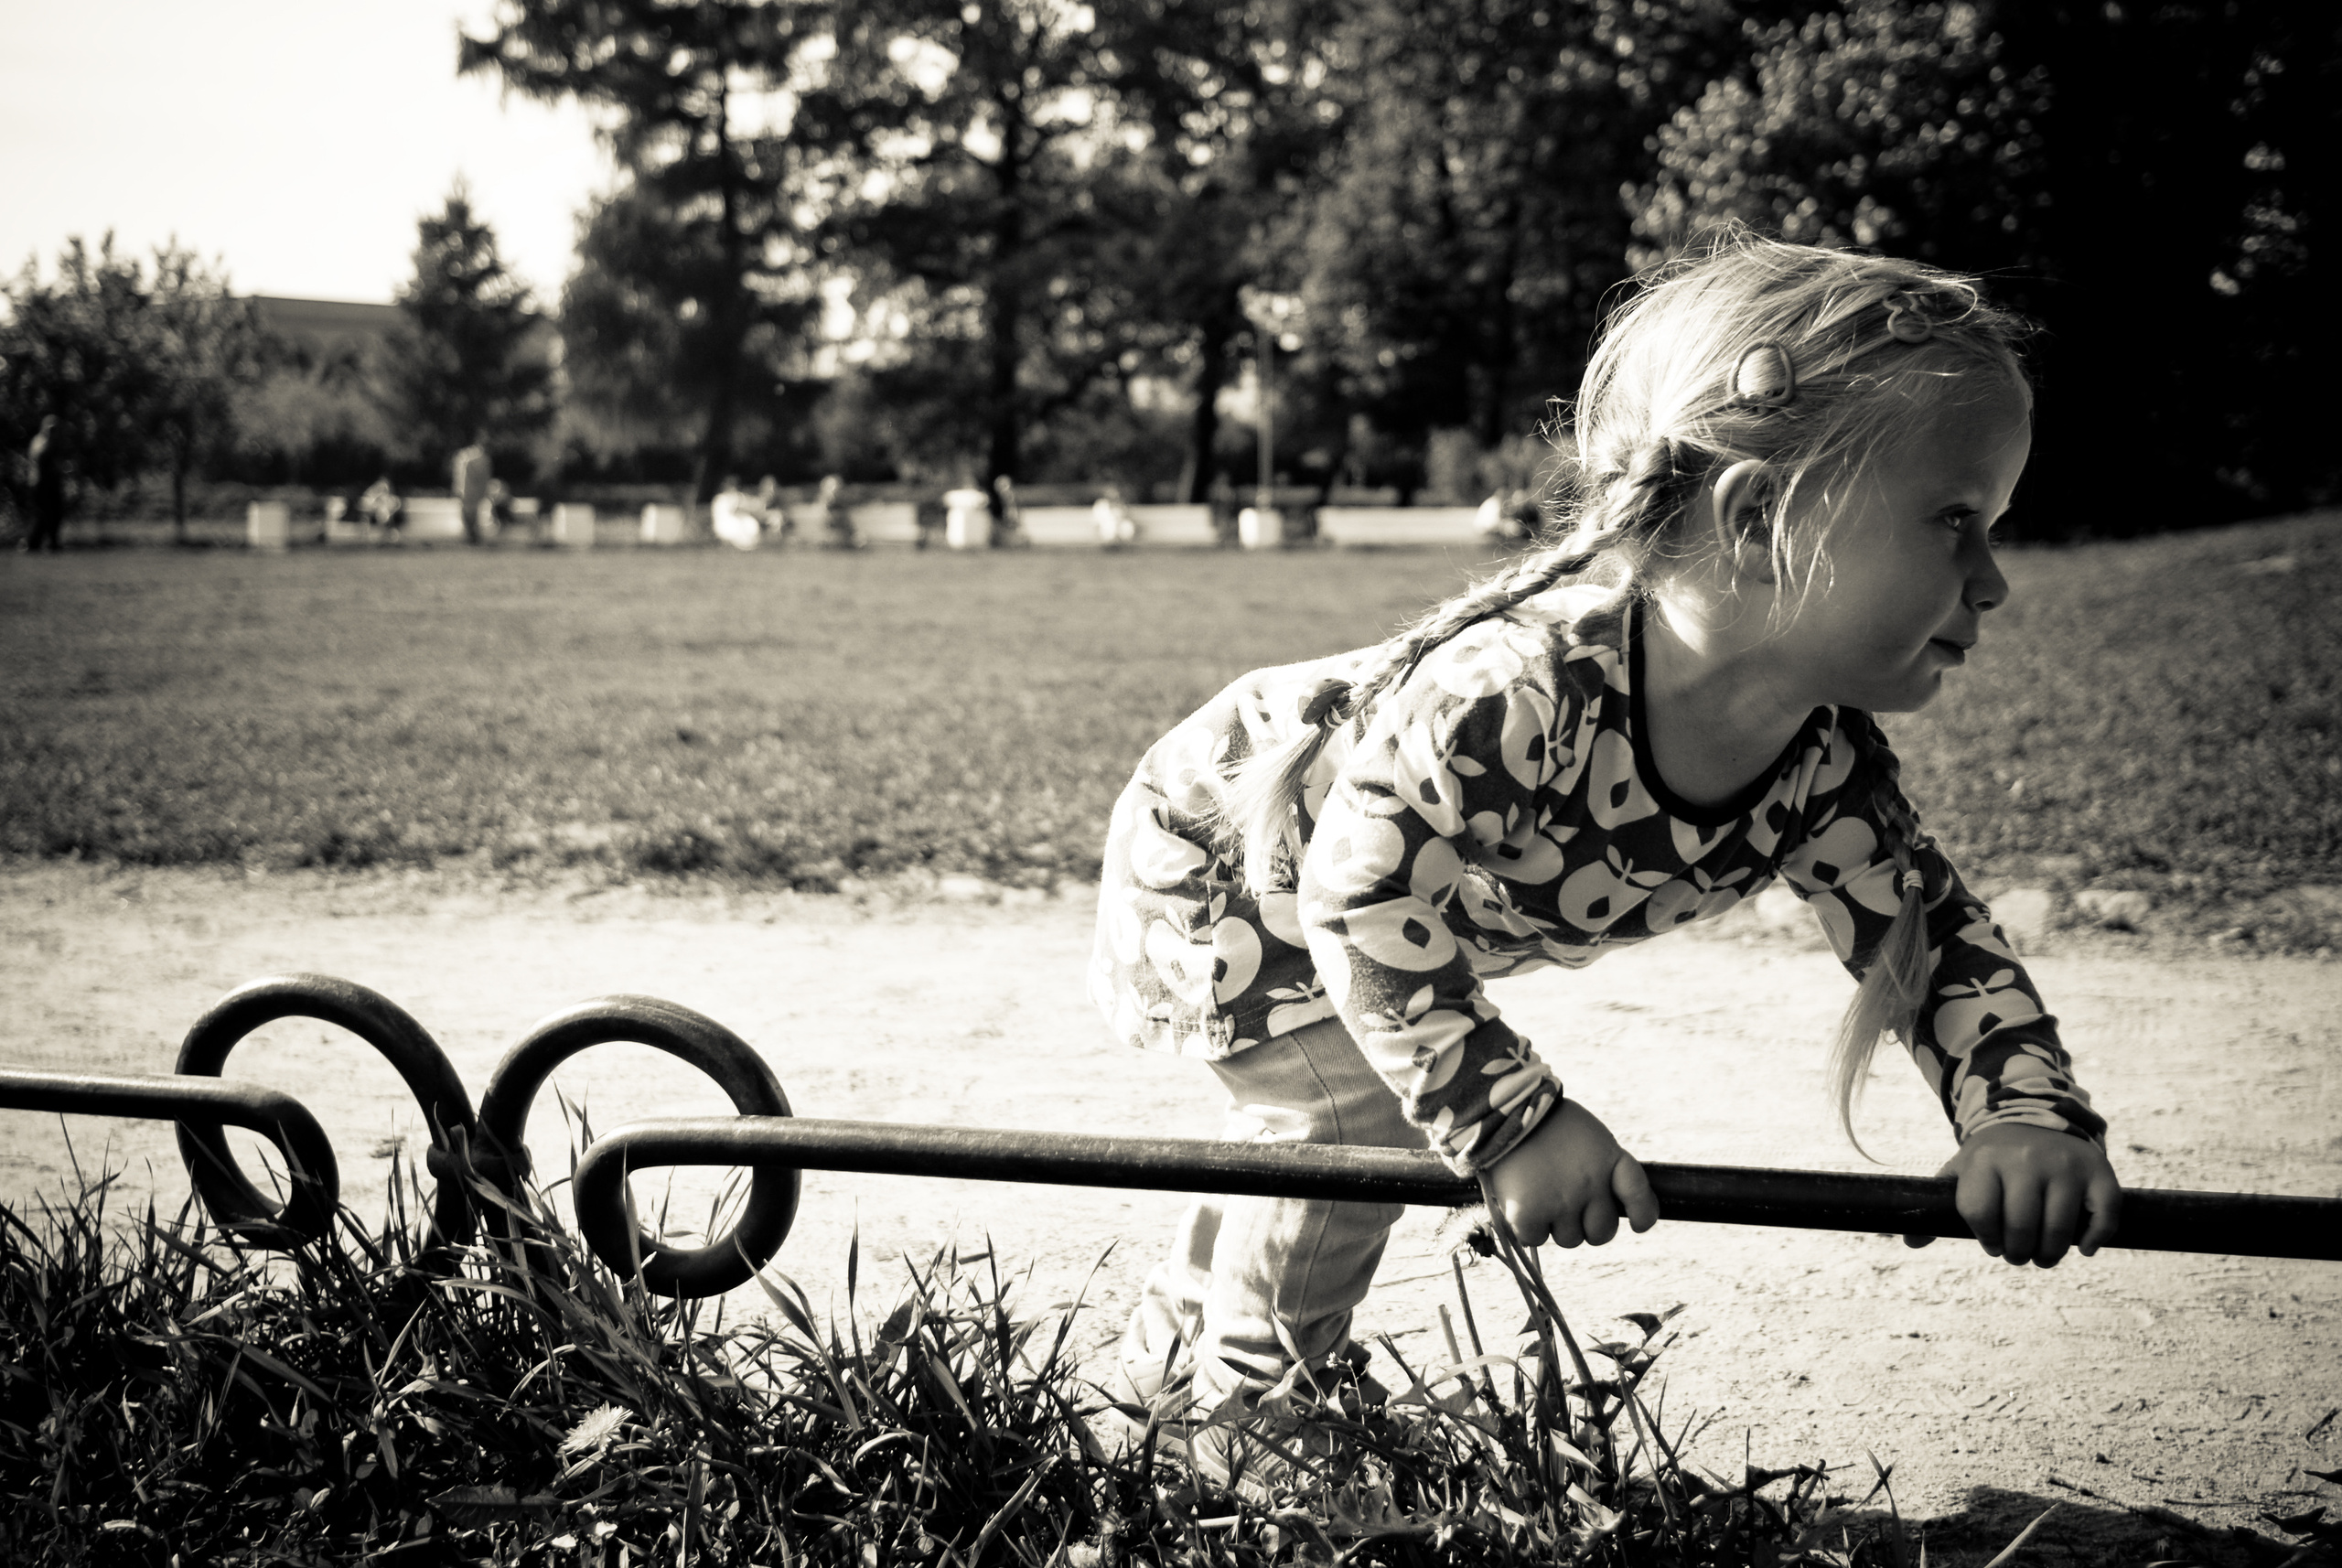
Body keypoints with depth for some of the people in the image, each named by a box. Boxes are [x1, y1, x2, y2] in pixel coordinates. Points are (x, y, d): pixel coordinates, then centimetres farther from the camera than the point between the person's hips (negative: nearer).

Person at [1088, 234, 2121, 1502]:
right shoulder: (1517, 684, -48)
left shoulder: (1823, 759, -24)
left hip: (1359, 894, 8)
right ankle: (1245, 1408, 7)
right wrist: (1512, 1119, -40)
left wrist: (2028, 1112, -31)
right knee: (1353, 1114, -18)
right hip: (1212, 857, -7)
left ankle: (1169, 1349, 45)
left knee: (1316, 1133, 19)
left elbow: (1933, 932, -13)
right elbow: (1362, 896, -41)